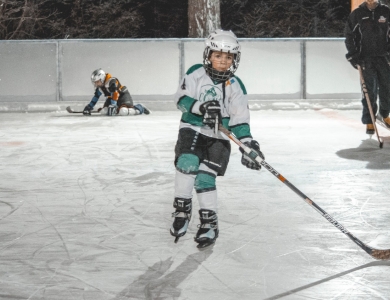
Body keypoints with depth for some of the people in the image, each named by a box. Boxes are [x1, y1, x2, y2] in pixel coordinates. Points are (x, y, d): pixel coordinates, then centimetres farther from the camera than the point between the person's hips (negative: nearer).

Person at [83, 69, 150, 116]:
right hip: (111, 97, 8)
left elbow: (115, 94, -36)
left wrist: (112, 106, -42)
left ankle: (140, 108, -8)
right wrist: (88, 107, 6)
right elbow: (95, 97, 11)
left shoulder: (111, 81, -28)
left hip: (123, 95, -8)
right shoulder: (99, 87, 0)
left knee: (123, 111, -33)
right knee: (104, 111, -12)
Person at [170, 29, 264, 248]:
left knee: (205, 177, -8)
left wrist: (247, 143, -12)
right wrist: (200, 107, -26)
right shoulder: (196, 74, -1)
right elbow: (182, 98, -9)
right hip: (192, 129, 0)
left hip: (219, 137, 0)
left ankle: (210, 222, 6)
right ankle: (182, 209, -7)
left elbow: (240, 118, -1)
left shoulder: (235, 86, 2)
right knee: (187, 163, -23)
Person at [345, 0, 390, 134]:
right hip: (366, 58, -2)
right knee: (369, 90, -3)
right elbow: (349, 35, 2)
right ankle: (369, 121, 5)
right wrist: (353, 54, -4)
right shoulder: (357, 14, -3)